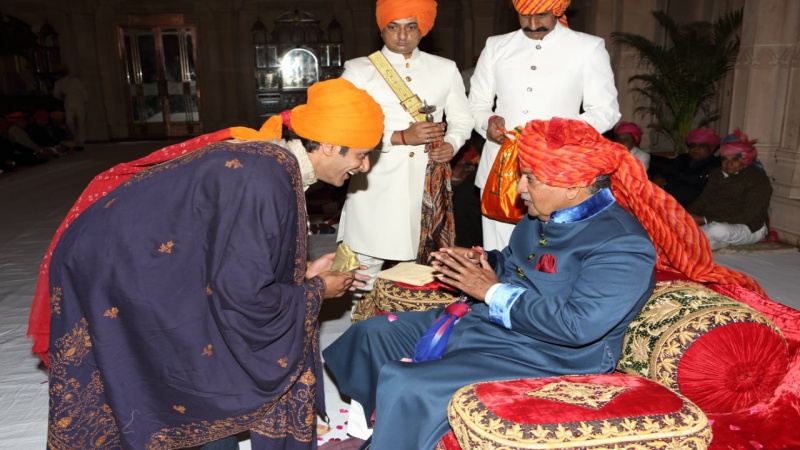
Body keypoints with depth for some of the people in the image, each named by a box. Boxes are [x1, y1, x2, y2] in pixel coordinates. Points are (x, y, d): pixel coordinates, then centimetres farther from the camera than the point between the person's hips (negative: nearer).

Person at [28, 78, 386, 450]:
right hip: (114, 269, -9)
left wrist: (303, 273, 6)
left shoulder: (271, 158, 0)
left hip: (143, 258, 9)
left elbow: (230, 264, 10)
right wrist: (315, 291, -11)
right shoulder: (264, 180, -29)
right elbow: (242, 297, -26)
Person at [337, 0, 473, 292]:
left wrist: (452, 144, -5)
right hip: (377, 184, -2)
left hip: (428, 184, 3)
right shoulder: (359, 70, 2)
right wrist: (401, 137, -17)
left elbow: (462, 119, 18)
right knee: (366, 267, 2)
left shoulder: (445, 69, 12)